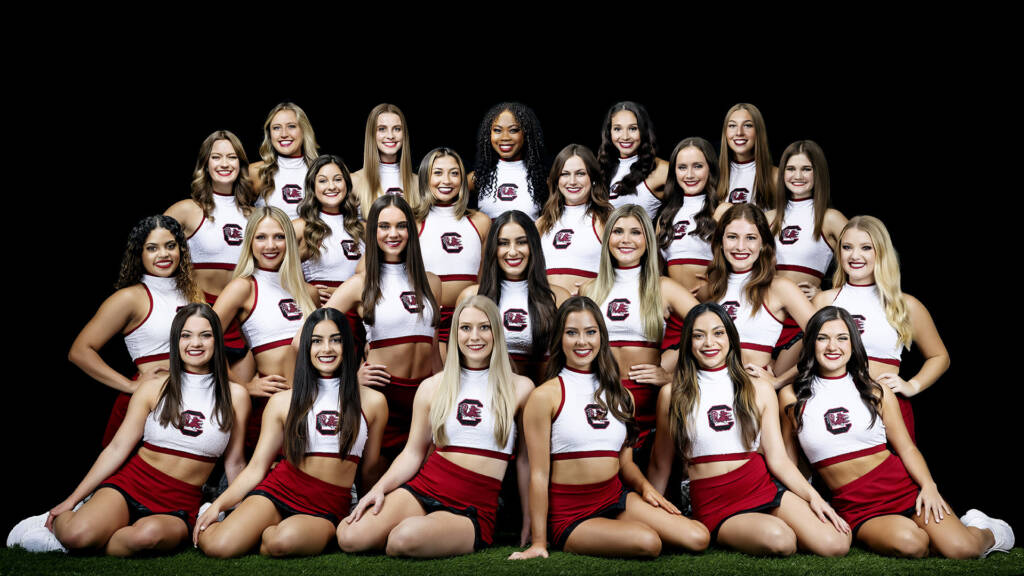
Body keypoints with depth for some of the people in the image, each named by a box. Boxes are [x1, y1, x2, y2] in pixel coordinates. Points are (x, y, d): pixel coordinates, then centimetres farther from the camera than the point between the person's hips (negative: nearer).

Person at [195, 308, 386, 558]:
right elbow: (256, 467, 6)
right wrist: (218, 504, -6)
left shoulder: (373, 402, 7)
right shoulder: (282, 402, 8)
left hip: (328, 509, -1)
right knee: (217, 546, -27)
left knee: (283, 541, -37)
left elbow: (369, 471, 16)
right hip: (278, 490, 1)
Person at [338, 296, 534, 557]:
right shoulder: (432, 387, 10)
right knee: (350, 538, -24)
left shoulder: (519, 389, 5)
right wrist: (380, 488, -6)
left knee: (406, 538, -34)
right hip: (423, 488, 2)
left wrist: (528, 522, 9)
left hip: (474, 509, -2)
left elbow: (525, 459, 8)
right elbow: (413, 452, 11)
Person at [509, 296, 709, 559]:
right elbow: (539, 474, -8)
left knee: (698, 538, -13)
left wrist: (645, 486, -4)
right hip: (570, 515, -6)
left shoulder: (620, 396, 14)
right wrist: (539, 543, -9)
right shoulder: (546, 396, -6)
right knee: (647, 542, -30)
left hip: (617, 500, 6)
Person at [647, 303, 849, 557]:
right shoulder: (672, 395, 4)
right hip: (713, 503, -2)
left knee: (835, 545, -21)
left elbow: (777, 458, 5)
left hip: (763, 488, 2)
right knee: (778, 538, -32)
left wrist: (812, 496, -9)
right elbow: (660, 465, 12)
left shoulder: (760, 390, 9)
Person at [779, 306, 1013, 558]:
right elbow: (787, 459, 12)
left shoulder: (876, 392, 7)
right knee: (908, 542, -33)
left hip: (902, 486, 1)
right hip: (854, 506, -1)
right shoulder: (792, 398, 4)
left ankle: (987, 533, 15)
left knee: (960, 548, -20)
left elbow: (906, 447, 6)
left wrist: (928, 486, -10)